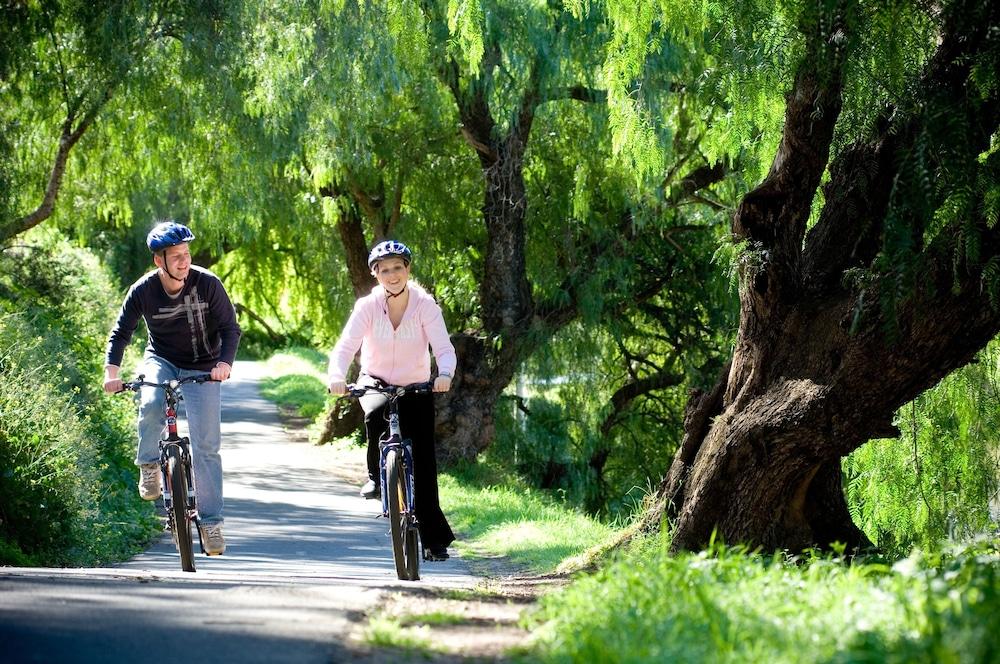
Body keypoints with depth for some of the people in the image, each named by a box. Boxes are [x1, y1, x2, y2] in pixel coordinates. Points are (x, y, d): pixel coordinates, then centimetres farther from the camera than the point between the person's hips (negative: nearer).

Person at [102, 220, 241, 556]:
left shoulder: (208, 284, -17)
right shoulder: (143, 291, -14)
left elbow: (230, 328, -12)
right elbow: (120, 332, -7)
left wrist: (224, 362, -30)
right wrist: (112, 370, -23)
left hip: (203, 369, 0)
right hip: (161, 361, 0)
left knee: (206, 446, -6)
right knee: (151, 405, -34)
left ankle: (211, 521, 2)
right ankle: (148, 465, -7)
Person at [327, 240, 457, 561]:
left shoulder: (425, 305, -16)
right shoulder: (368, 305, -15)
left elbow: (444, 348, -25)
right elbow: (345, 346, -25)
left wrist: (445, 374, -46)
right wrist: (337, 376, -45)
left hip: (416, 387, 0)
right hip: (375, 381, 0)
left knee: (423, 461, -6)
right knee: (376, 413, -35)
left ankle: (434, 538, 2)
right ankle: (376, 477, -10)